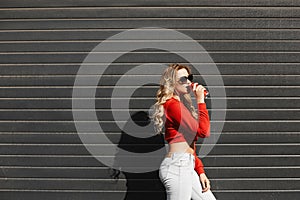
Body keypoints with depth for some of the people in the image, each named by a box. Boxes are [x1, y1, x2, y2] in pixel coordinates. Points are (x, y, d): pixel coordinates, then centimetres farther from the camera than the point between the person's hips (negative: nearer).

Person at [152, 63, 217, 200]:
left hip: (187, 166, 10)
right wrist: (200, 101, -7)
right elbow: (203, 131, -15)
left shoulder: (182, 105, 19)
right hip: (177, 164, -10)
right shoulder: (172, 104, -11)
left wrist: (200, 172, 15)